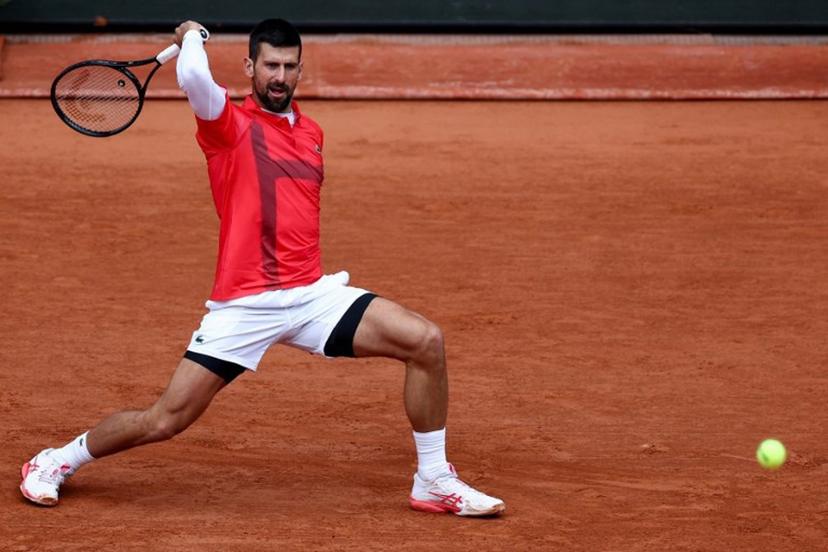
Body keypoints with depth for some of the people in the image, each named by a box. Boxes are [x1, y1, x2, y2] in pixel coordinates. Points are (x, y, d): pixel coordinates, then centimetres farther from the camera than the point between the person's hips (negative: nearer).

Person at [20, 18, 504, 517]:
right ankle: (58, 462, 20)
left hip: (312, 294, 5)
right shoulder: (229, 123, -4)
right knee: (163, 422, -6)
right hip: (244, 305, -5)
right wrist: (191, 37, -5)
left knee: (426, 341, -10)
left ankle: (435, 482, 3)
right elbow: (194, 77, -24)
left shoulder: (312, 133, 15)